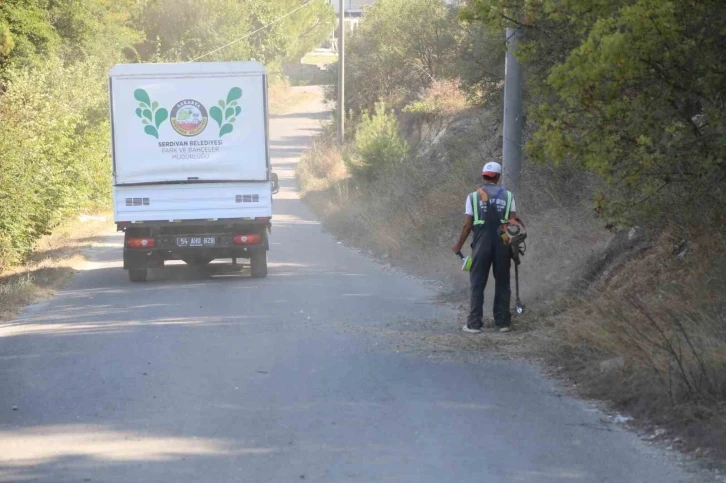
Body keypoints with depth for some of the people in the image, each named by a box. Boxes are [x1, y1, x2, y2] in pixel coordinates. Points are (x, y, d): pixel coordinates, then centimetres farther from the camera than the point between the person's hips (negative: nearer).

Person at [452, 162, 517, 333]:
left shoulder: (473, 197, 0)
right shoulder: (508, 196, 3)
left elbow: (467, 225, -2)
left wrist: (459, 245, 9)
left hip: (481, 245, -1)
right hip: (503, 245, 1)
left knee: (477, 284, 4)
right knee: (502, 284, 10)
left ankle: (474, 323, 1)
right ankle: (503, 322, 12)